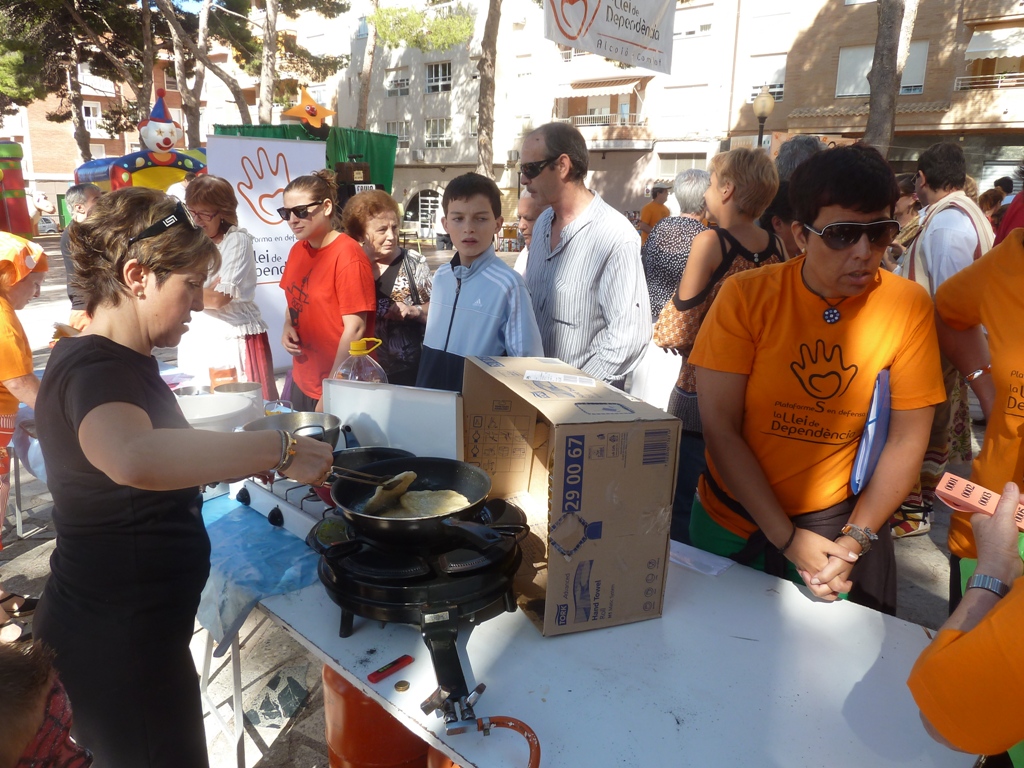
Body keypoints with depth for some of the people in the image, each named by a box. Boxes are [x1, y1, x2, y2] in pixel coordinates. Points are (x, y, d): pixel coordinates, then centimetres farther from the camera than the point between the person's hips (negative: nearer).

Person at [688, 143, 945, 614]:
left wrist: (855, 541, -13)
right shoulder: (747, 297, -15)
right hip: (733, 522, 0)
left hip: (836, 522, 0)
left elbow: (907, 439, -7)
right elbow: (719, 426, -15)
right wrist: (786, 537, -16)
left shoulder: (908, 307, -11)